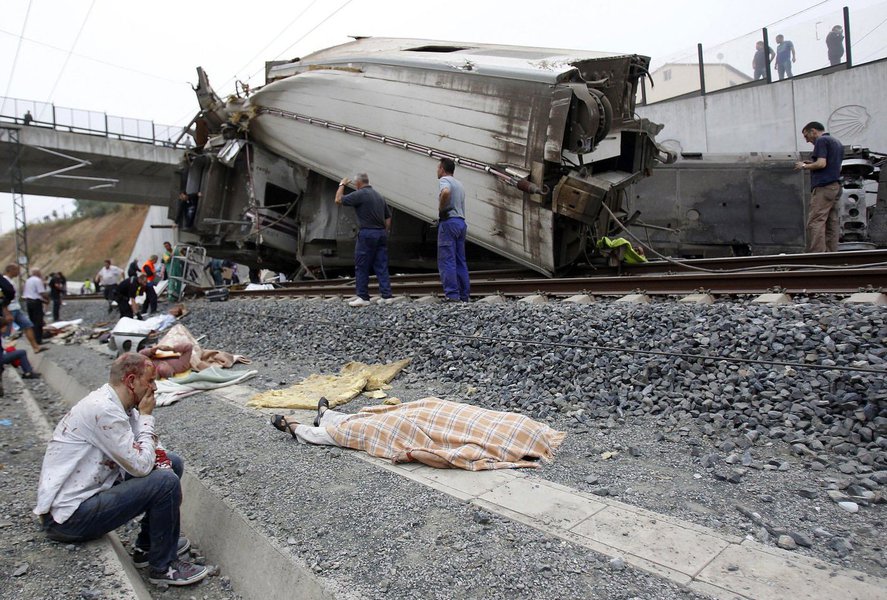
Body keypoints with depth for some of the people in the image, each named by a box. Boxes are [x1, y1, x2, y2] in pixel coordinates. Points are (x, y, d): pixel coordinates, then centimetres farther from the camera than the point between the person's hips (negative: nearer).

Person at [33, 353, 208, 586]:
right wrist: (146, 416, -15)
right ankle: (163, 566, -3)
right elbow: (141, 466, -24)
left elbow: (140, 454, 12)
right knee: (166, 482, -23)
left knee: (172, 463, 8)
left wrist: (156, 452, -11)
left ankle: (148, 547, 17)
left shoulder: (114, 403, 4)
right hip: (67, 517, -10)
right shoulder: (103, 410, -26)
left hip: (92, 488, 10)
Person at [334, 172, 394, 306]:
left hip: (367, 234, -7)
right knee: (382, 266, 7)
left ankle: (363, 297, 5)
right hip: (381, 234, 7)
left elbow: (338, 200, -6)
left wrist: (342, 185, 9)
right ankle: (386, 296, 5)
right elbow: (388, 217, 16)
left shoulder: (360, 194, -8)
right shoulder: (379, 196, 15)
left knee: (361, 267, 2)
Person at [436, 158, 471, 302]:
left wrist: (441, 208, -14)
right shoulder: (459, 183, 23)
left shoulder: (444, 180, -5)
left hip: (449, 221, -9)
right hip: (461, 222, 9)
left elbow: (445, 192, -27)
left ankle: (452, 296, -13)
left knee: (446, 261, -9)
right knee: (460, 261, 10)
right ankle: (464, 296, 10)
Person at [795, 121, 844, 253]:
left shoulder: (821, 141, -5)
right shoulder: (837, 143, 24)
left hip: (823, 187, -10)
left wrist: (804, 166, -1)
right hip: (836, 186, 10)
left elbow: (821, 163, -17)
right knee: (832, 223, 6)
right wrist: (811, 165, 25)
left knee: (815, 222, -14)